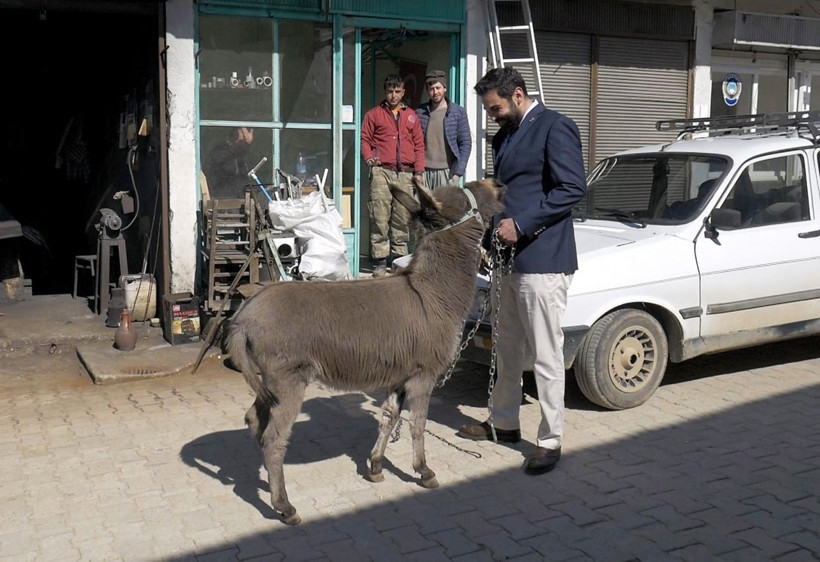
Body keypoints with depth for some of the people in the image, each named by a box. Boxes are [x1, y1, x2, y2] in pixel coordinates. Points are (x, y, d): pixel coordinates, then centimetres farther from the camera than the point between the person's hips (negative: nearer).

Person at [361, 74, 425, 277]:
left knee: (402, 220, 3)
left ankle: (400, 259, 10)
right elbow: (365, 138, 8)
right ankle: (380, 262, -6)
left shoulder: (411, 116, 19)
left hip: (406, 174, 3)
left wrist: (419, 171, 6)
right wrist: (368, 157, -12)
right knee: (380, 218, -8)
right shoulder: (374, 114, 12)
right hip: (382, 172, -2)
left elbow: (419, 145, 16)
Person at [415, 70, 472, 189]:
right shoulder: (420, 112, 8)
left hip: (447, 171, -1)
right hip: (423, 171, 2)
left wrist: (458, 172, -5)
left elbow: (466, 144, 3)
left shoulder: (458, 112, 4)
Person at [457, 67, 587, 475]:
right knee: (508, 348, 18)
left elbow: (573, 187, -16)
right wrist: (492, 230, 6)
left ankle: (550, 441, 9)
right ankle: (504, 422, 32)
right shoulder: (504, 137, 18)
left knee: (546, 355, -2)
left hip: (542, 260, -9)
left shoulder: (554, 127, -8)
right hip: (512, 259, 9)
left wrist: (521, 225, -18)